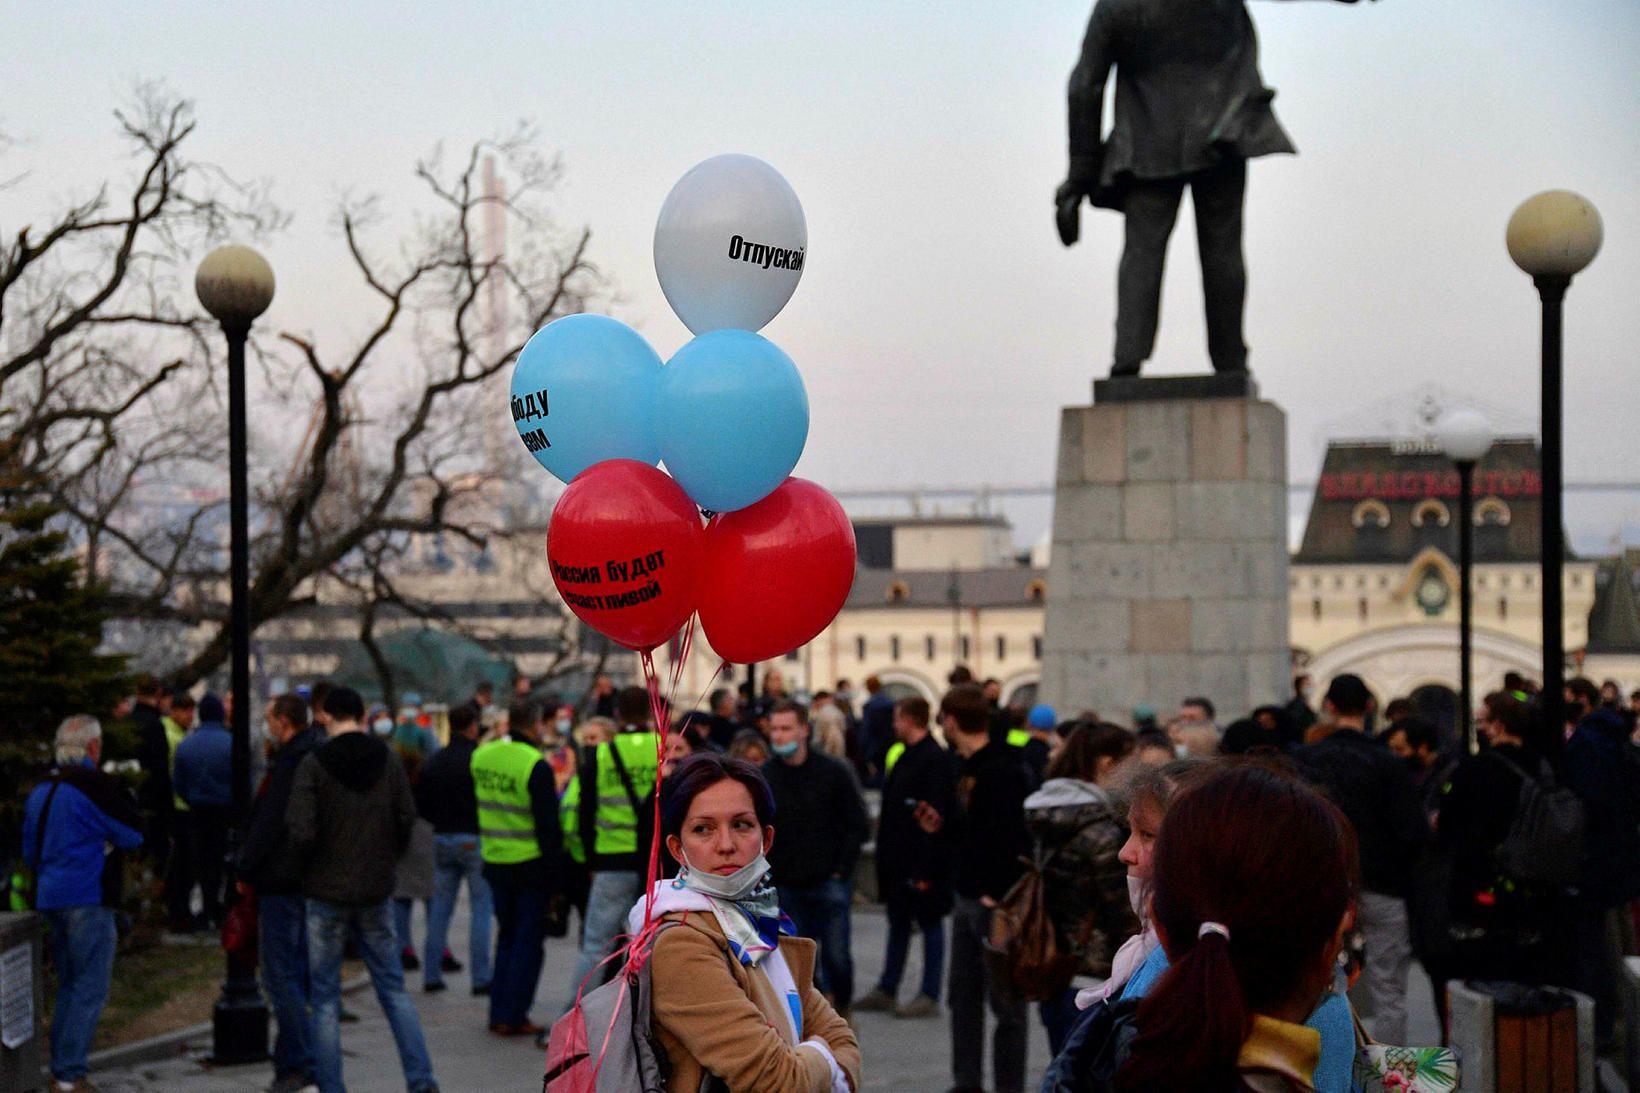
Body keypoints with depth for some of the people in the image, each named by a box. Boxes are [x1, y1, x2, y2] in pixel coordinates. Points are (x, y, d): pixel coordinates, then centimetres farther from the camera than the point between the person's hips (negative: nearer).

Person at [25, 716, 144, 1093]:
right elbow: (133, 835, -8)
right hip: (88, 900, -8)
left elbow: (29, 851, 20)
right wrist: (126, 798, 8)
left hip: (48, 898, 8)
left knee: (68, 985, 18)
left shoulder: (40, 791, 14)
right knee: (91, 987, -4)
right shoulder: (95, 786, -13)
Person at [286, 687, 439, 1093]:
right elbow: (407, 821, 0)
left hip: (327, 891, -3)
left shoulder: (313, 765, -11)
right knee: (393, 988, 10)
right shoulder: (388, 760, 0)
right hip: (376, 891, 3)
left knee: (326, 998, 6)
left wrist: (307, 865, 2)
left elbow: (301, 831, -17)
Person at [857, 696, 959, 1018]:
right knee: (898, 922, 15)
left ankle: (929, 997, 5)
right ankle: (886, 991, 22)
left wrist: (926, 868, -24)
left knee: (930, 925, -1)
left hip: (922, 861, -10)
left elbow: (935, 817, -22)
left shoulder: (935, 759, -17)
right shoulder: (907, 756, 13)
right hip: (900, 859, 10)